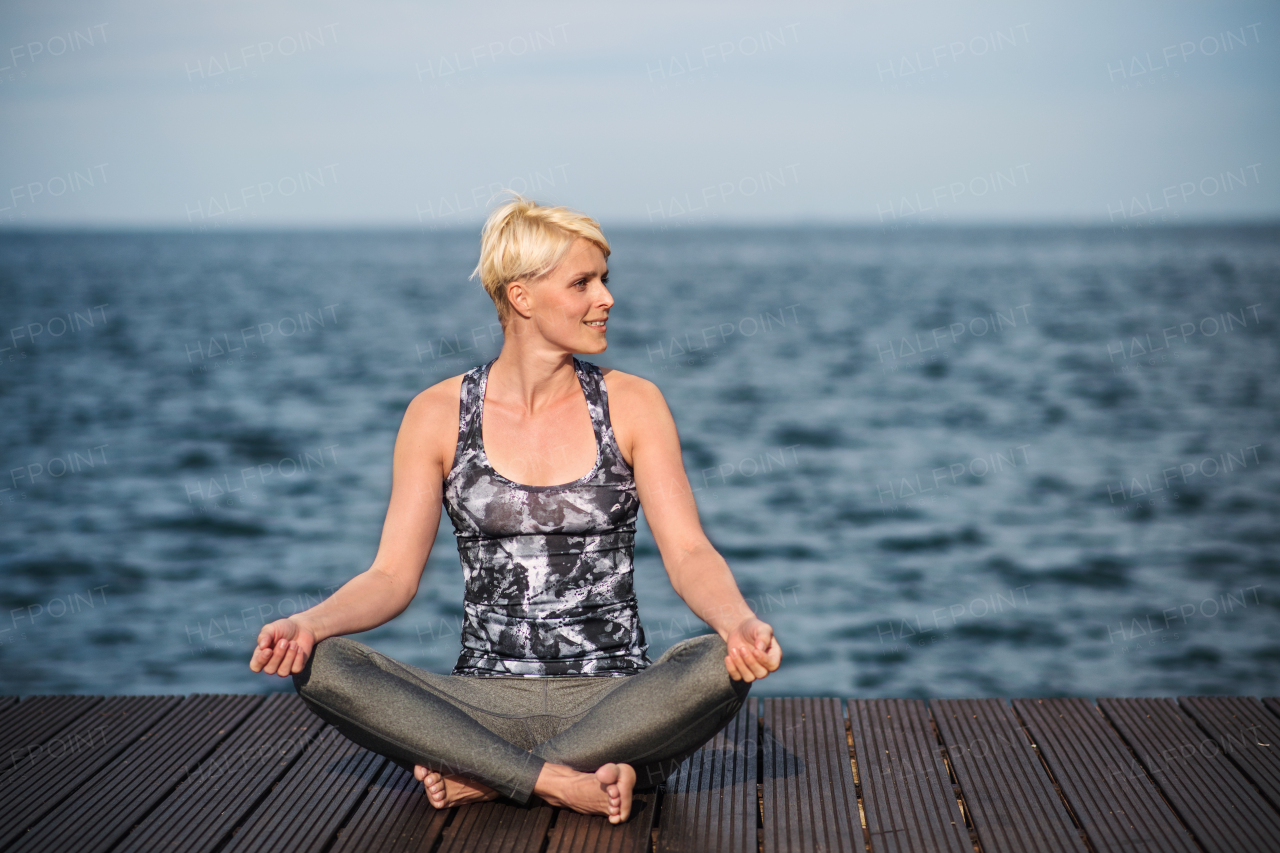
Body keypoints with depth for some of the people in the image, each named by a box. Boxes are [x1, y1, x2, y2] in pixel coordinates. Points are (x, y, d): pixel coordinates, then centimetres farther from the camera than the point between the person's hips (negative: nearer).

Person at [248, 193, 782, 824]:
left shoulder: (631, 404, 5)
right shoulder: (439, 414, 5)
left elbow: (688, 552, -3)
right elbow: (393, 576, 2)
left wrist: (739, 623, -26)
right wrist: (307, 623, -20)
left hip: (615, 701, 0)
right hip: (486, 700, 0)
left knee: (721, 665, -32)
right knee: (318, 664, -25)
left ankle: (482, 776, -22)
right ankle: (566, 782, -28)